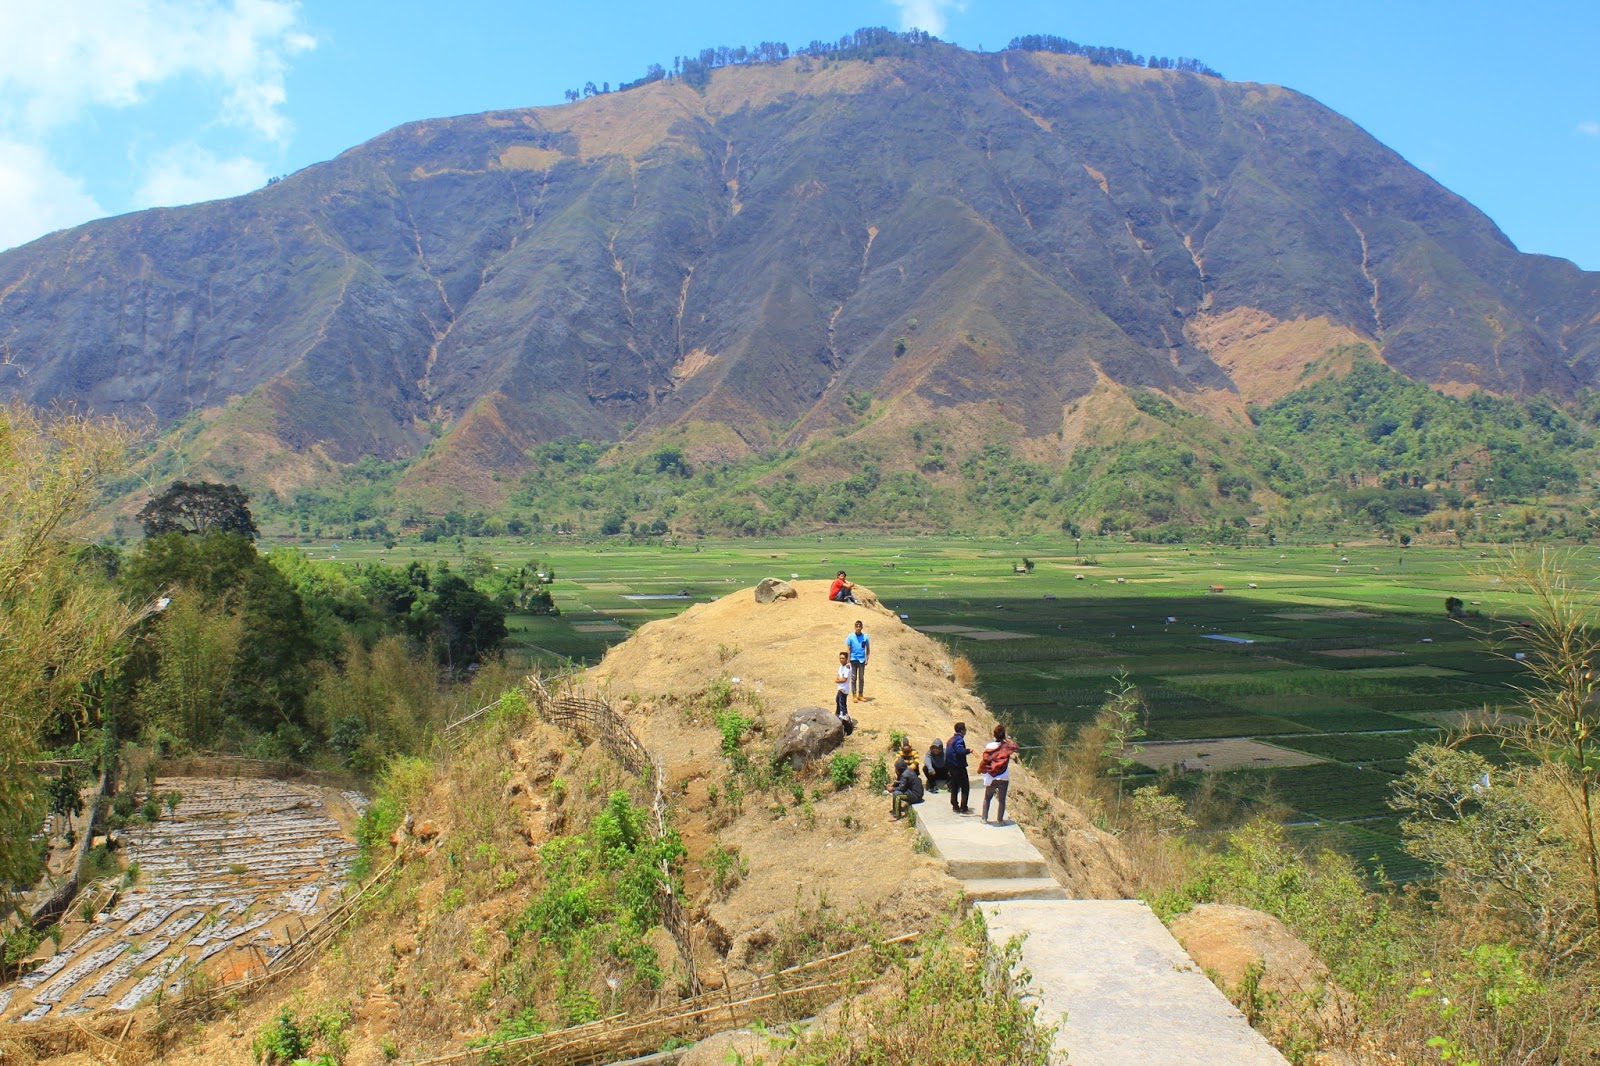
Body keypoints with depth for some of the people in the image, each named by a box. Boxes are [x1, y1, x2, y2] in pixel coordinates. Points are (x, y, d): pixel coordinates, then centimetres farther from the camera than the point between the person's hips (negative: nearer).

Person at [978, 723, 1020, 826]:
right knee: (1002, 799, 9)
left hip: (990, 778, 1)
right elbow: (1015, 746, 13)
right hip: (1003, 778, -1)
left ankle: (984, 818, 18)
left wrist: (980, 770, 13)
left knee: (987, 798, 17)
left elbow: (984, 760, -3)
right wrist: (1008, 739, 11)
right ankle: (1000, 820, 12)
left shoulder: (989, 746, -9)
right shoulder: (1007, 746, -9)